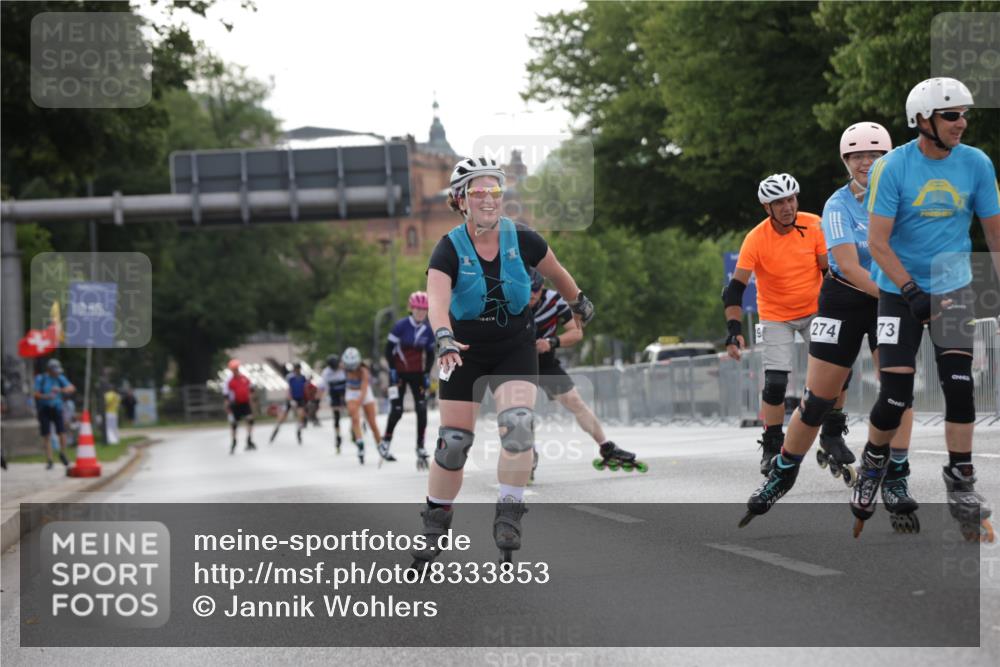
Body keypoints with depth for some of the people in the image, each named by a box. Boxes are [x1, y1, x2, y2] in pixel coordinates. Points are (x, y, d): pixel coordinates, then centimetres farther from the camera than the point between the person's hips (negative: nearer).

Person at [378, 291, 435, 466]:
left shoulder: (428, 330, 0)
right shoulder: (401, 326, -13)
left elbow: (430, 354, 11)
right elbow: (388, 349, -8)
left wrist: (427, 373, 2)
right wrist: (392, 370, -12)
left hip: (417, 373, 4)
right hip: (399, 373, -4)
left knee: (422, 409, -8)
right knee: (396, 410, -7)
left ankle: (421, 448, -4)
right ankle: (385, 442, 15)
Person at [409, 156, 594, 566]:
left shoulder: (522, 240, -10)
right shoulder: (450, 249, -16)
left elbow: (556, 273, 10)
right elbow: (437, 300, -32)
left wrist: (579, 303, 25)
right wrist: (444, 338, -50)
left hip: (515, 350, 1)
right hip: (466, 351, -1)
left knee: (518, 424, -22)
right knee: (454, 441, 1)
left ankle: (508, 515, -12)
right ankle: (435, 525, 19)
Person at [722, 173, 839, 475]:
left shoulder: (813, 225, -15)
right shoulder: (756, 239, -21)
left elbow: (828, 271, -5)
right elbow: (735, 288, -22)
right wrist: (734, 330, -32)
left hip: (814, 311, 2)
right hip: (776, 317, -2)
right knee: (775, 384, -10)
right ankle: (771, 449, 5)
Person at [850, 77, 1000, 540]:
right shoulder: (892, 168, -13)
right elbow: (878, 242, -15)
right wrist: (910, 291, -25)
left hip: (953, 286, 2)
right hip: (900, 289, -2)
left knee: (958, 382, -13)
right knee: (895, 394, -7)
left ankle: (961, 482, -3)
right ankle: (873, 463, 21)